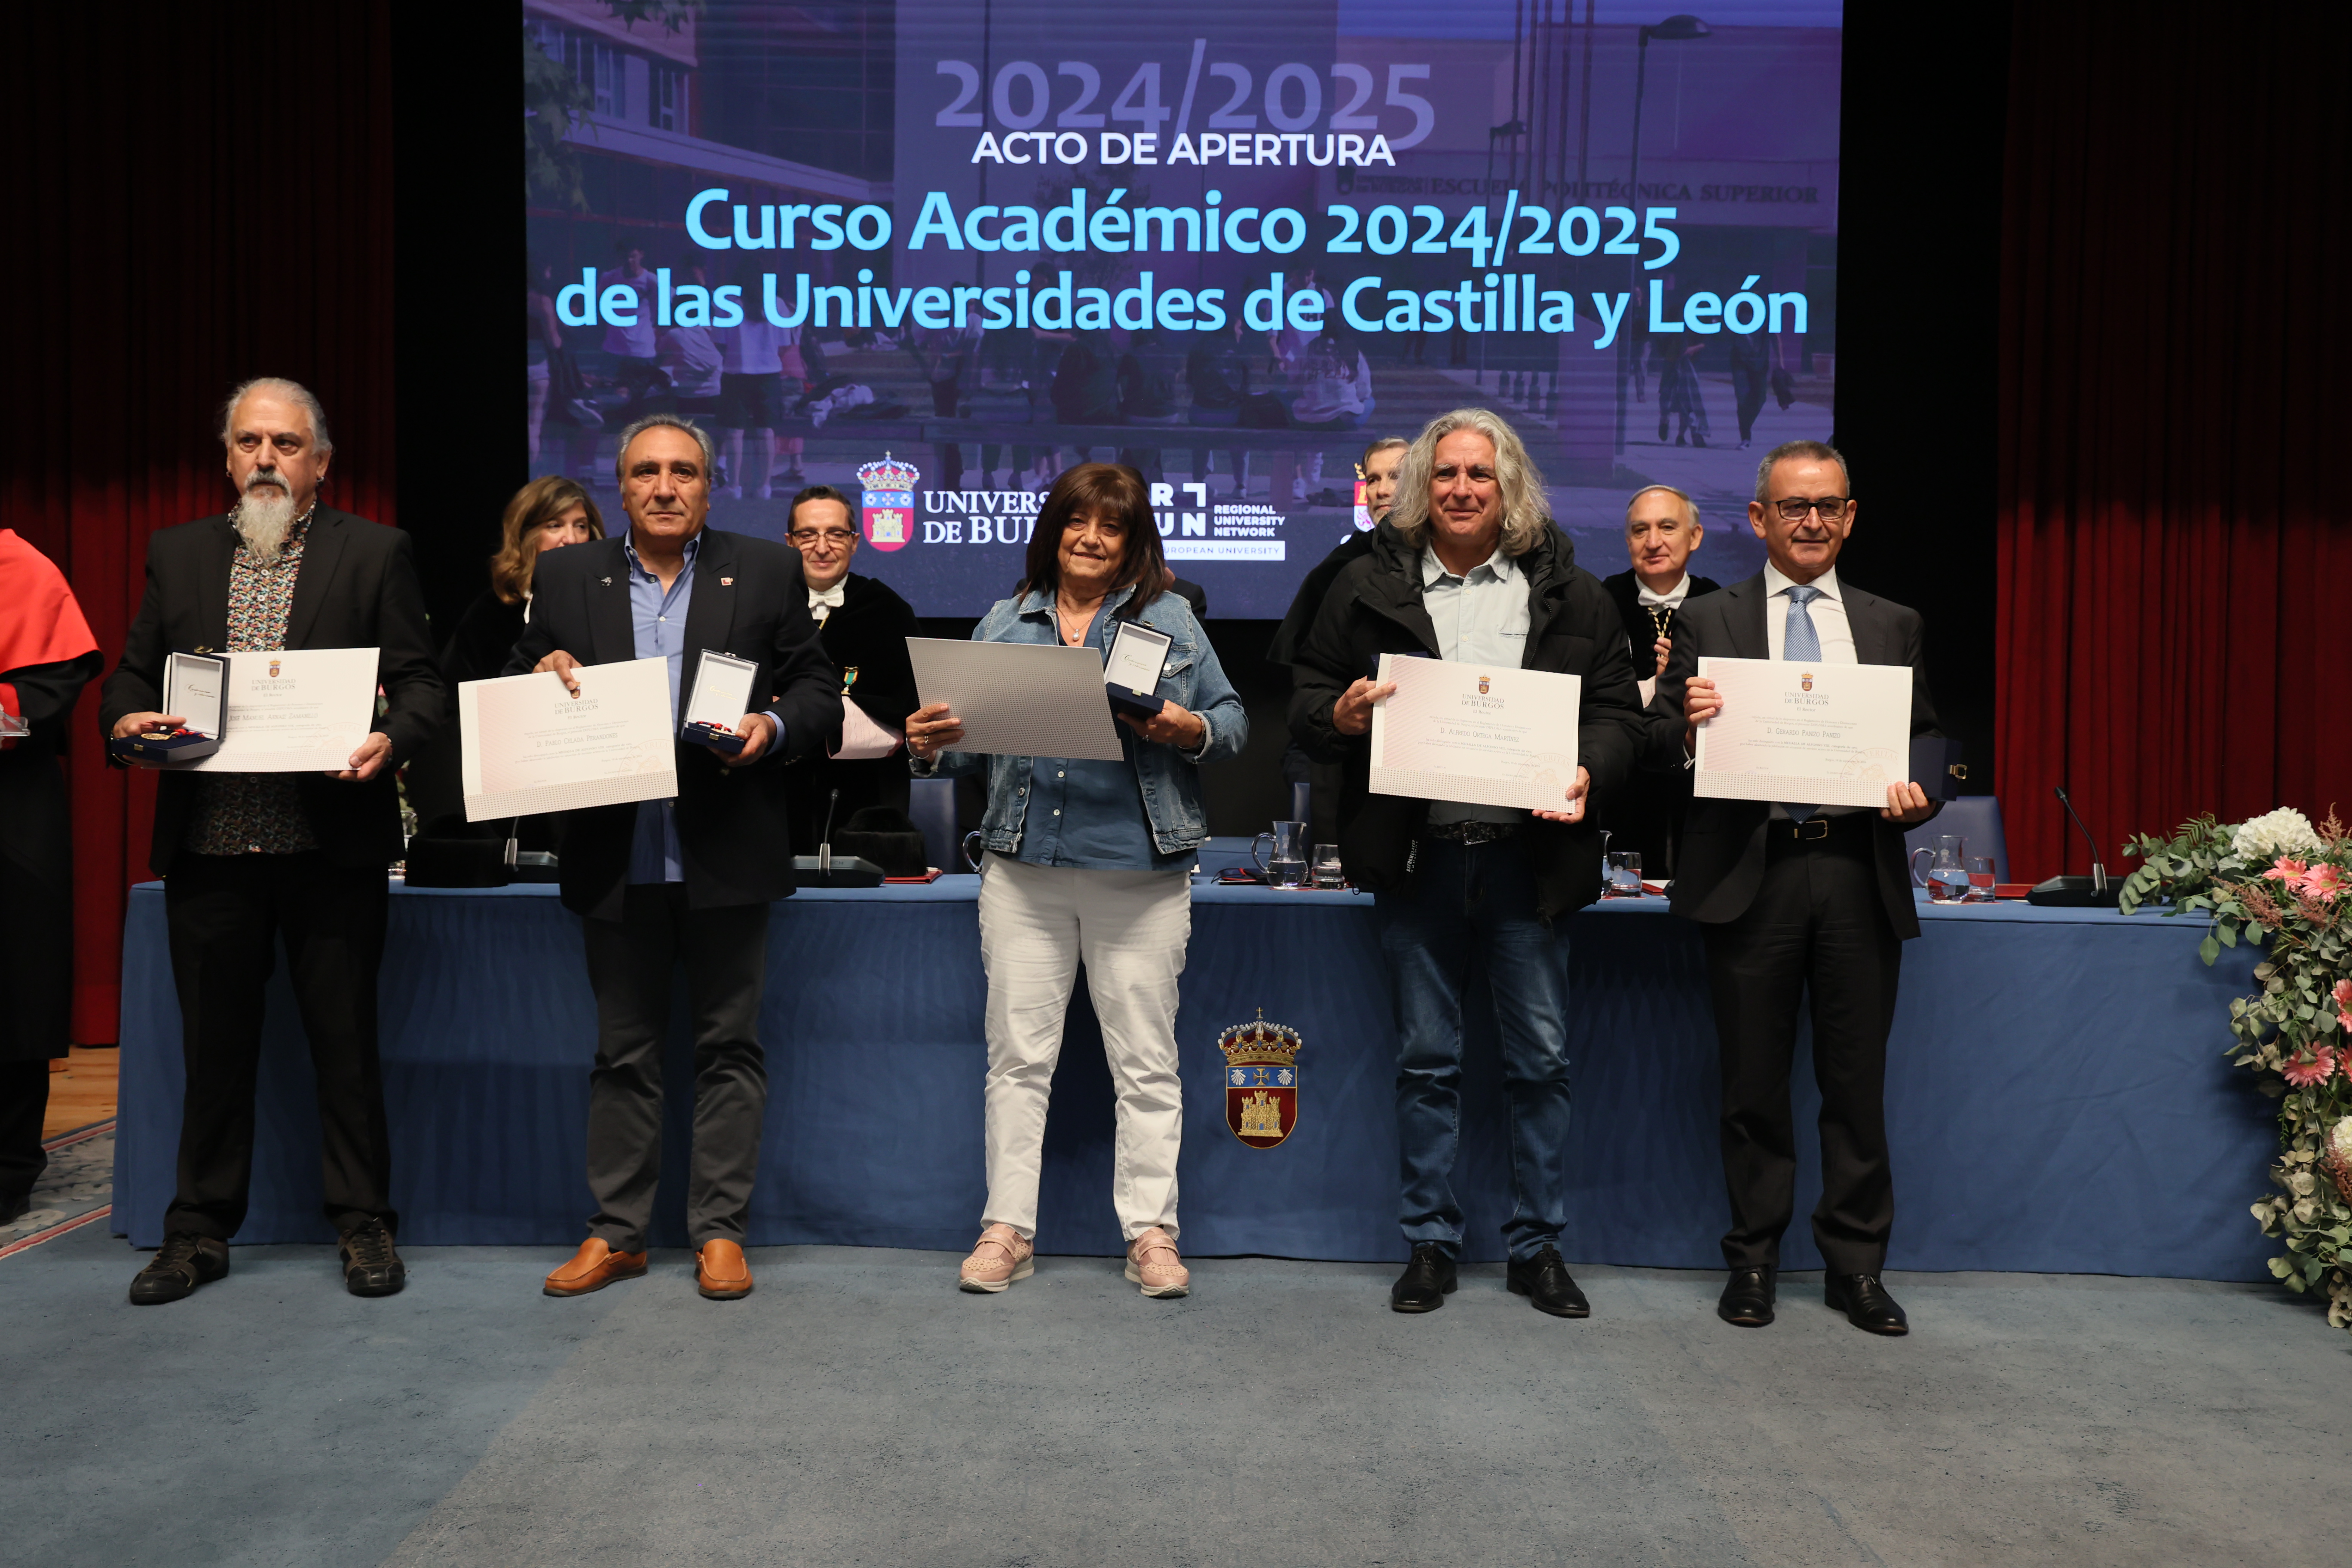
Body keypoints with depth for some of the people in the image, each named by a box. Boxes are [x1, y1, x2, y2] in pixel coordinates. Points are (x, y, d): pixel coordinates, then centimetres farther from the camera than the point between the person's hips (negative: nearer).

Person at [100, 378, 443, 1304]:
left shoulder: (376, 554, 4)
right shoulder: (177, 555, 13)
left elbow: (420, 681, -1)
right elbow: (131, 674, 15)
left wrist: (389, 741, -21)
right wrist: (127, 717, -8)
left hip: (332, 844, -3)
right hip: (209, 845, 3)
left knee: (346, 1043, 5)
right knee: (214, 1045, 12)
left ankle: (363, 1226, 18)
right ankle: (200, 1230, 25)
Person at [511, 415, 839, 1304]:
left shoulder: (767, 572, 5)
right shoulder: (566, 578, 10)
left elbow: (819, 694, 4)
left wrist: (775, 726, -15)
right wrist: (542, 674, -8)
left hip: (726, 854, -1)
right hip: (617, 856, 2)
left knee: (729, 1046, 5)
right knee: (623, 1053, 11)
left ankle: (720, 1232, 16)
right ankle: (617, 1233, 22)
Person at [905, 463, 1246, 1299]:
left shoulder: (1171, 620, 7)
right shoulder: (1005, 623, 13)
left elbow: (1233, 721, 6)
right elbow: (977, 732, 12)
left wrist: (1189, 731, -15)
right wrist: (931, 744, -9)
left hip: (1137, 868, -1)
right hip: (1023, 867, 2)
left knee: (1145, 1058, 4)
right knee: (1018, 1054, 5)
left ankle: (1151, 1232, 15)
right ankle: (1007, 1229, 16)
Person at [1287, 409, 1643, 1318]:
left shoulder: (1569, 594, 7)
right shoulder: (1367, 587, 7)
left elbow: (1618, 708, 7)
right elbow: (1306, 699, 9)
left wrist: (1590, 772, -12)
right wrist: (1339, 715, -13)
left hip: (1527, 856, 0)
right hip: (1416, 857, 0)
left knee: (1541, 1057, 6)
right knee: (1426, 1060, 9)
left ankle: (1538, 1245, 21)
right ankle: (1430, 1243, 22)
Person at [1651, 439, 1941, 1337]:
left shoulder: (1892, 626, 15)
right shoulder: (1707, 621, 7)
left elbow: (1928, 746, 15)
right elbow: (1658, 741, 3)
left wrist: (1920, 793, -6)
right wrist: (1686, 723, -19)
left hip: (1859, 873, 2)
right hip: (1751, 873, -2)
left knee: (1857, 1081, 8)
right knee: (1753, 1082, 7)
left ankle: (1856, 1265, 21)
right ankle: (1754, 1260, 20)